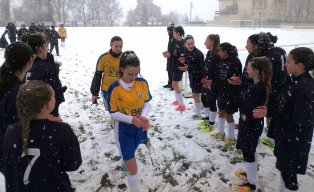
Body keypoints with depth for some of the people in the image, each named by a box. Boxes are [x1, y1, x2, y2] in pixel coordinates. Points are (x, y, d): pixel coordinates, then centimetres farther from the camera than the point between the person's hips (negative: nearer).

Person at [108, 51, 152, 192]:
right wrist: (131, 119, -31)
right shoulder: (114, 88, -21)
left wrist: (144, 116, -22)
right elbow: (113, 113, -15)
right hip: (123, 128, -4)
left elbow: (147, 102, -1)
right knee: (132, 168, -2)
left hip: (139, 126, 4)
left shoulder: (142, 82, -11)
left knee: (131, 152, 31)